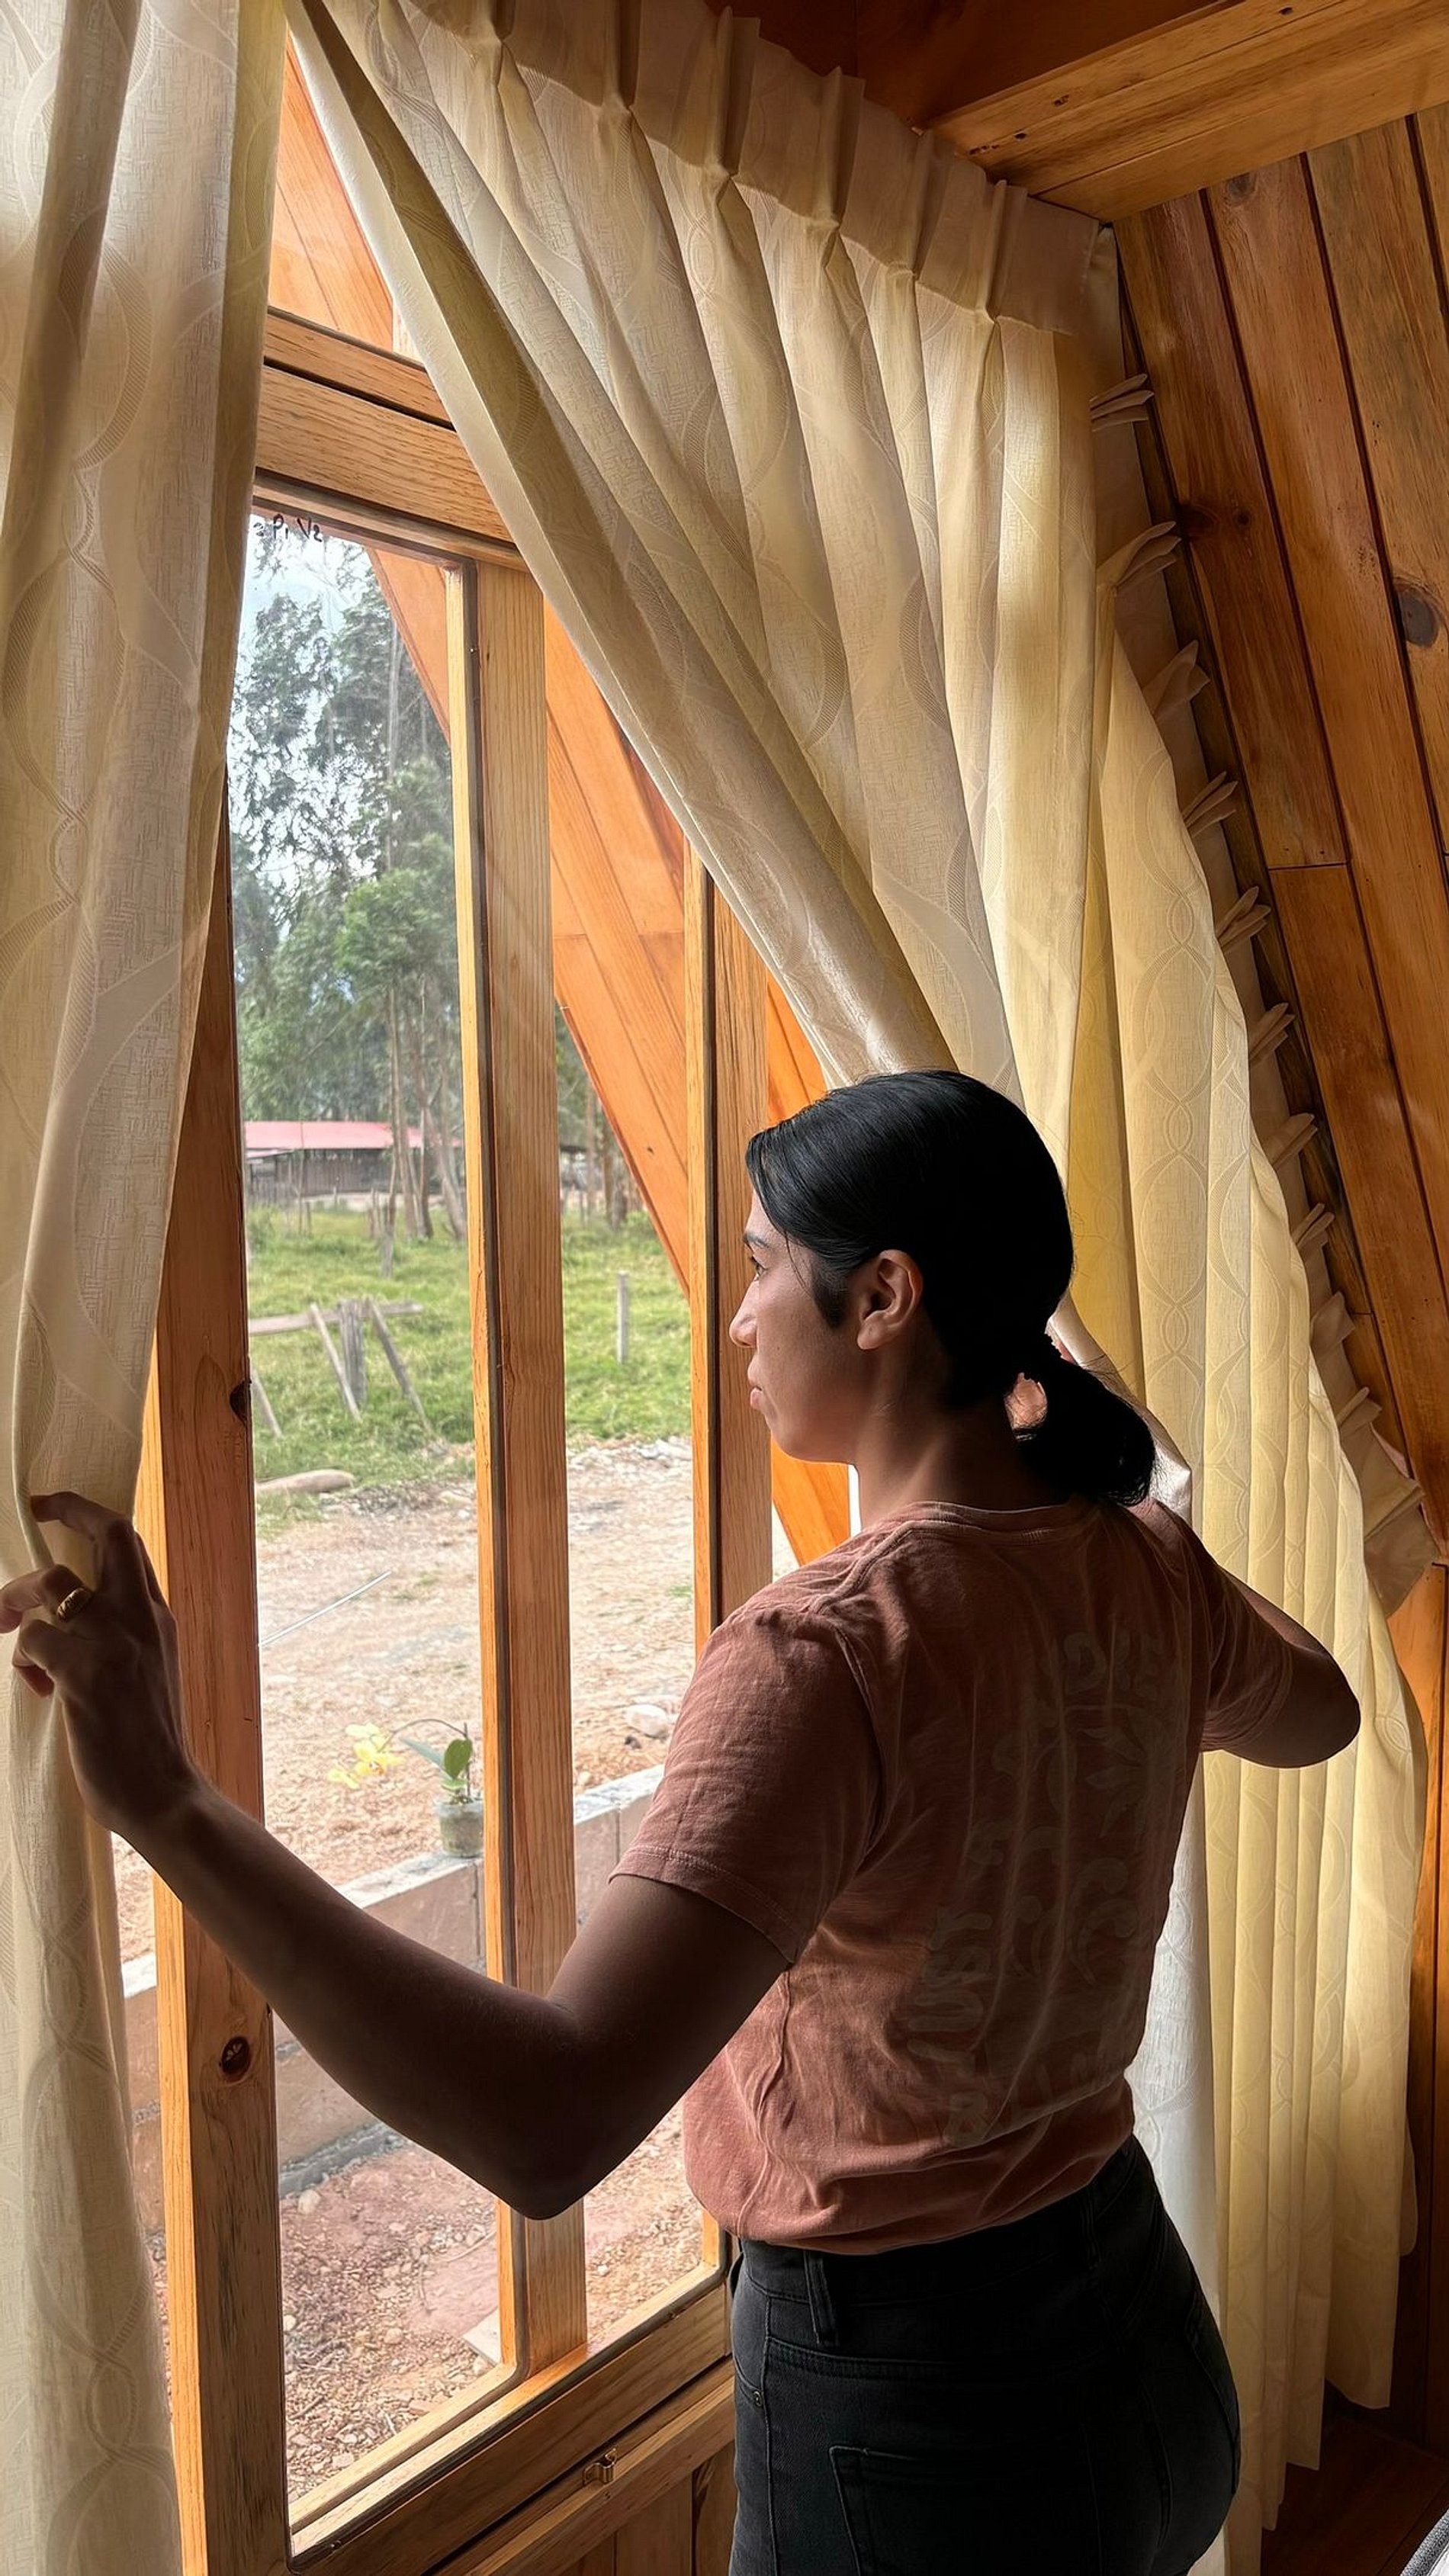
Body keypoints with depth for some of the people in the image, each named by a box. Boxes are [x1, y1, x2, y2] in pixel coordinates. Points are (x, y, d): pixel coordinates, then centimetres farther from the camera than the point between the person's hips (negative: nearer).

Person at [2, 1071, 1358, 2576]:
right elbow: (1319, 1715, 15)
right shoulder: (1141, 1567, -8)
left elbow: (547, 2128, -39)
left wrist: (162, 1799, -38)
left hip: (912, 2412, -6)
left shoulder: (825, 1655, -31)